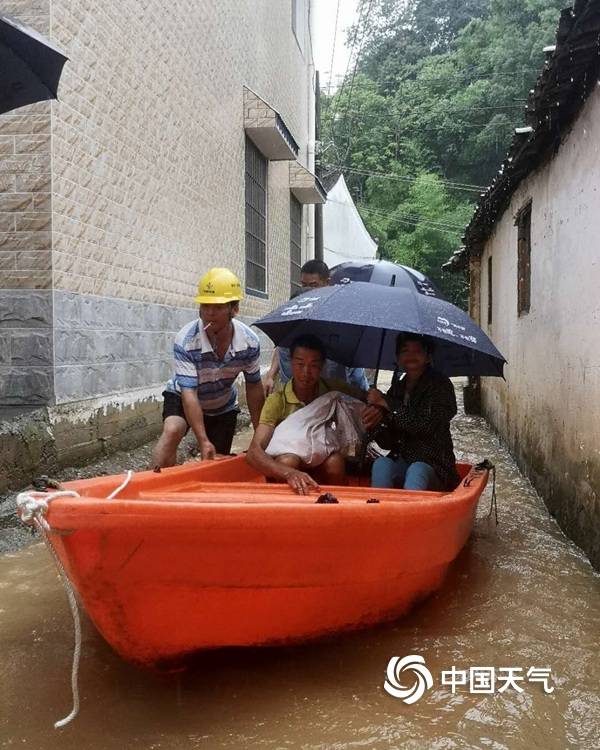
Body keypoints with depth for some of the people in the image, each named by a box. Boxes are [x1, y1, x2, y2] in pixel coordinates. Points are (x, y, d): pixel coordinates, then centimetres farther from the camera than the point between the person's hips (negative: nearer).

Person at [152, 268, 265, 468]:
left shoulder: (250, 342, -24)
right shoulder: (185, 341, -34)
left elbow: (254, 387, -11)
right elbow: (189, 393, -34)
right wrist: (203, 441, -39)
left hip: (223, 406, 4)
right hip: (183, 398, -3)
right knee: (172, 431, -32)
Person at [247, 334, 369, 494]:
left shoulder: (333, 390, -7)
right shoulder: (277, 401, -17)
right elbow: (254, 452, -28)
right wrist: (289, 473, -48)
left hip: (324, 469, 2)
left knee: (335, 460, -29)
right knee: (288, 460, -33)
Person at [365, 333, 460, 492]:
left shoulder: (439, 385, -2)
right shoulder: (397, 388, 10)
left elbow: (426, 425, -18)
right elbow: (388, 443, 8)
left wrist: (388, 404, -16)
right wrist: (378, 423, -14)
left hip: (434, 466, -3)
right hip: (401, 461, 4)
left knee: (416, 471, -36)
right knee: (381, 464, -28)